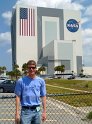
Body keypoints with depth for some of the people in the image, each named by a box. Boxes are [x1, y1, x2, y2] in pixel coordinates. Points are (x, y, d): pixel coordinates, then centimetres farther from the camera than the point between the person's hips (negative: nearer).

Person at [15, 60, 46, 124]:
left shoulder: (41, 81, 4)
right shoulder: (21, 81, -4)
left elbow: (43, 97, 6)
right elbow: (18, 97, -3)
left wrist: (44, 111, 3)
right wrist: (17, 113, -7)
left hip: (37, 111, 3)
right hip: (25, 110, -3)